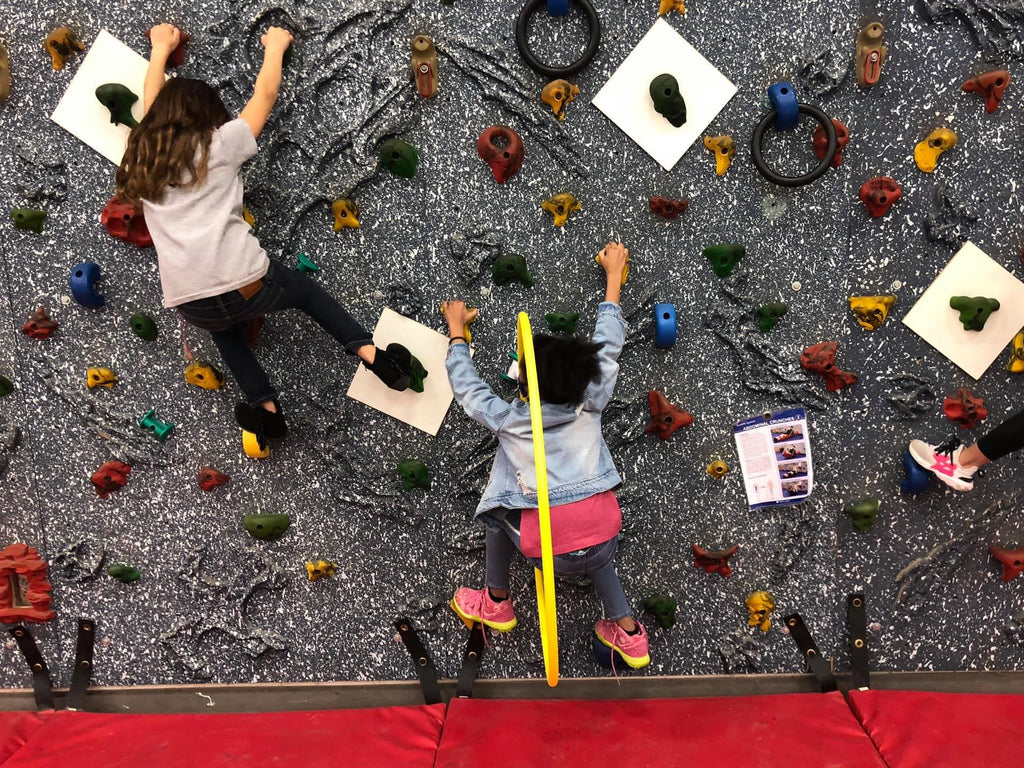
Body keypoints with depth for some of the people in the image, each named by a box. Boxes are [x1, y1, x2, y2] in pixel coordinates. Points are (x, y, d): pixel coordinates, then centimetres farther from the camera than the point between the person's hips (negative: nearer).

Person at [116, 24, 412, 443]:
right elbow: (265, 93, 18)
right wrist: (275, 46, 35)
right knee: (305, 289, 28)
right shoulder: (219, 145, 4)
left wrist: (161, 49, 51)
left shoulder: (143, 154, 15)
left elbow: (152, 99, 34)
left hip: (191, 304, 3)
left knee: (224, 325, 37)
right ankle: (372, 355, 13)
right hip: (244, 284, -3)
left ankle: (265, 406, 19)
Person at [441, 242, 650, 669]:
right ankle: (627, 630, 35)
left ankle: (497, 603, 37)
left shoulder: (510, 421, -5)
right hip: (603, 534, 3)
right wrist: (613, 276, 23)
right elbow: (608, 346, 12)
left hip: (549, 550, -3)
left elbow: (466, 386, 11)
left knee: (499, 506, 24)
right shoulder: (591, 404, 0)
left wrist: (456, 329, 27)